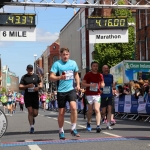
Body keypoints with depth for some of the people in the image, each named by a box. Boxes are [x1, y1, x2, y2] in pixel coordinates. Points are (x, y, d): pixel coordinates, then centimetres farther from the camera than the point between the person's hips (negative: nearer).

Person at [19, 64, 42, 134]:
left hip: (35, 96, 1)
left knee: (35, 113, 3)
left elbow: (41, 84, 10)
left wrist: (38, 87, -13)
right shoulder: (24, 77, 3)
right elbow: (20, 87, -3)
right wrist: (27, 86, -20)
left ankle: (32, 118, 38)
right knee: (30, 111, -9)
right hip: (27, 96, -1)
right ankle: (32, 127, -2)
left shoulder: (36, 76, 6)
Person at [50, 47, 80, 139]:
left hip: (71, 89, 2)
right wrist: (60, 77, -25)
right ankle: (61, 131, 21)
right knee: (61, 112, 4)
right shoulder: (57, 64, -3)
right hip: (61, 91, -2)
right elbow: (51, 77, -7)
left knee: (73, 107, -18)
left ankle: (73, 129, -4)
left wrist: (78, 84, 12)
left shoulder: (73, 63, 8)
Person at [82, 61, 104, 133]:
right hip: (89, 94, -1)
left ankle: (98, 126, -18)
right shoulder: (88, 74, 1)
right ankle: (88, 123, 33)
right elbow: (83, 83, -2)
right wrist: (90, 85, -16)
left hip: (97, 95, 1)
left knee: (97, 110, -13)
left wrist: (102, 85, -7)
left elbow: (102, 84, 17)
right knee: (90, 110, 9)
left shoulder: (100, 75, 9)